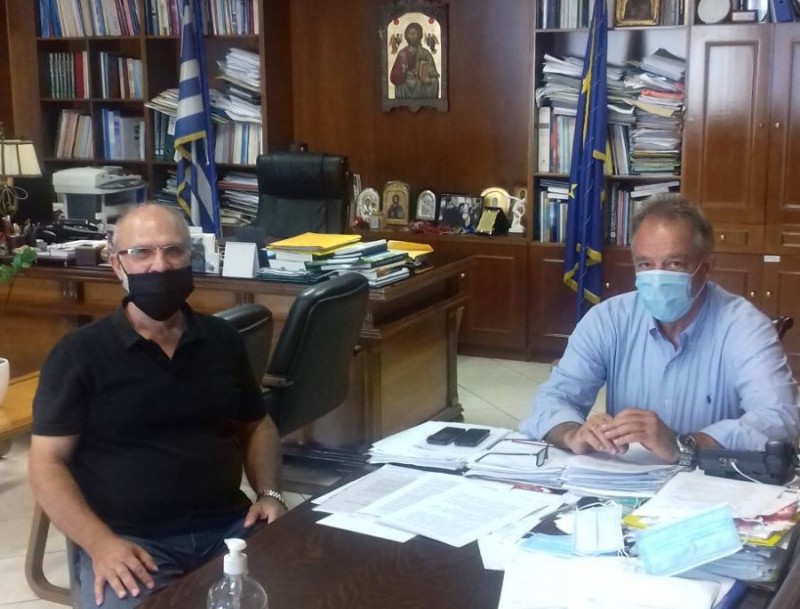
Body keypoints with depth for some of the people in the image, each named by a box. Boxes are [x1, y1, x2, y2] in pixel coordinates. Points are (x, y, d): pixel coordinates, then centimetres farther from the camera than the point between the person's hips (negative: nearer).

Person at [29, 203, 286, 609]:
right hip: (129, 541, -3)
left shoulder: (222, 339, 11)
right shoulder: (79, 353, 0)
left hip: (229, 527, 4)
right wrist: (99, 544, -16)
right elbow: (48, 462, -3)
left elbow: (257, 426, 22)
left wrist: (268, 493, 4)